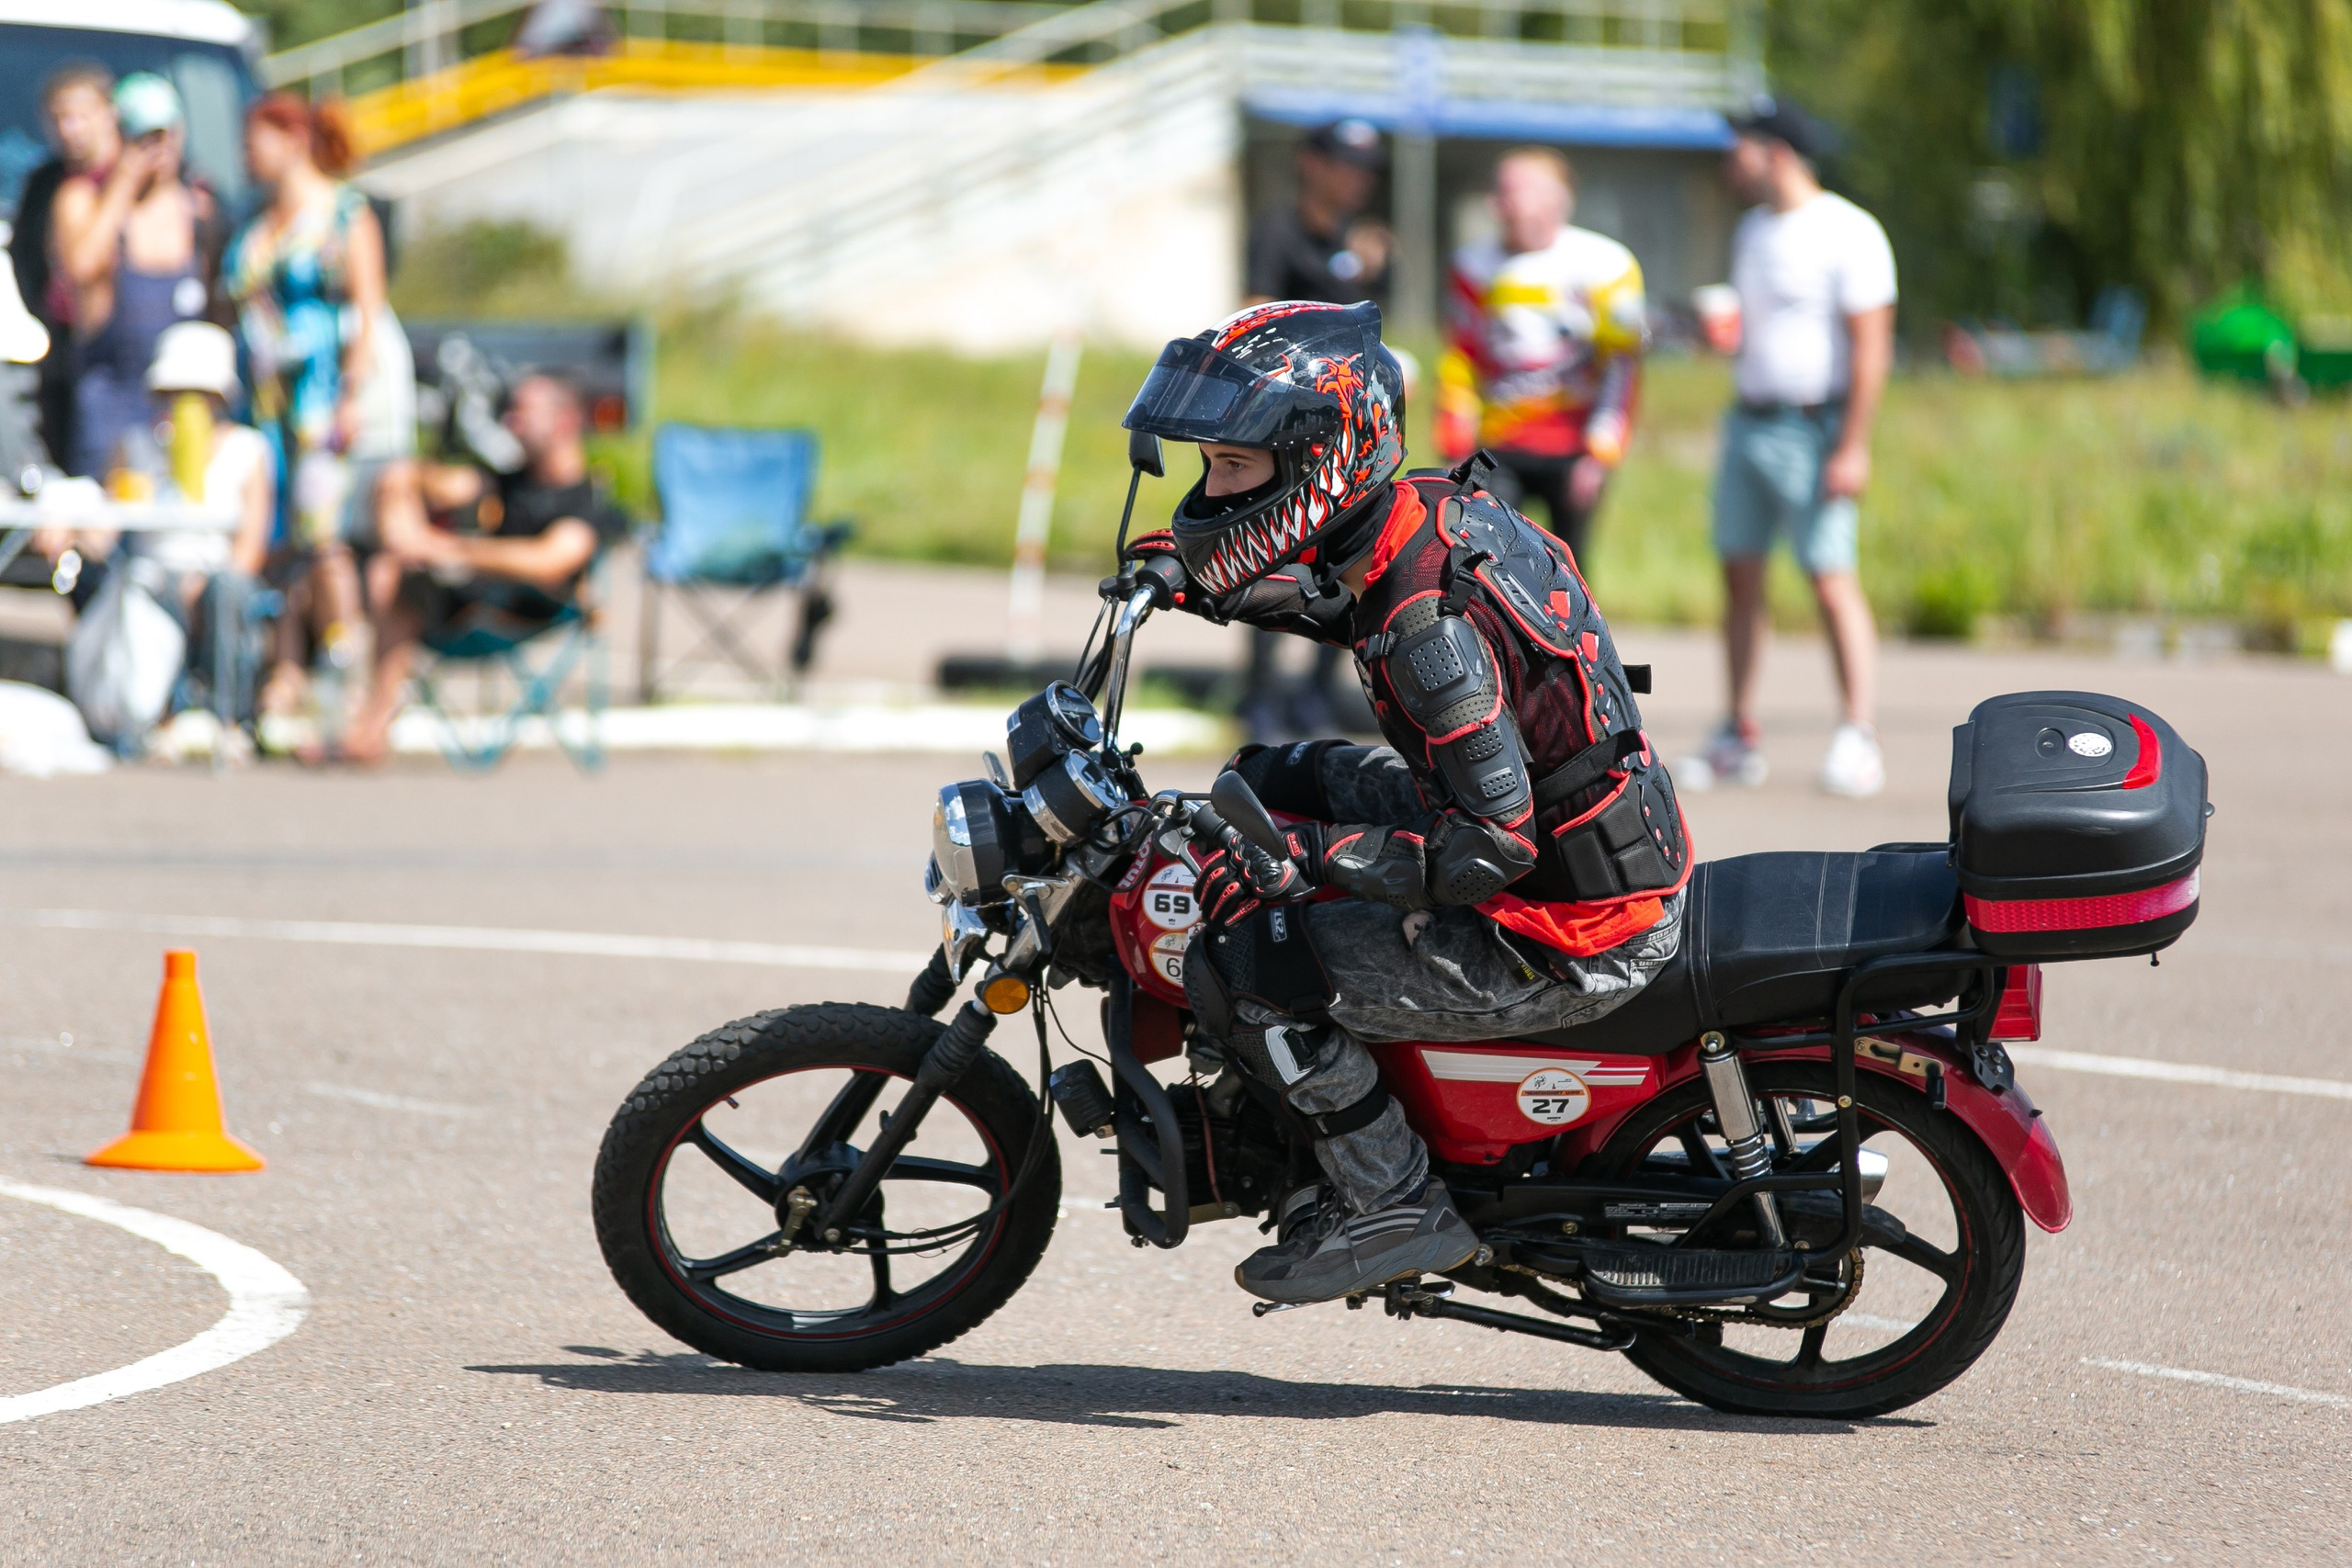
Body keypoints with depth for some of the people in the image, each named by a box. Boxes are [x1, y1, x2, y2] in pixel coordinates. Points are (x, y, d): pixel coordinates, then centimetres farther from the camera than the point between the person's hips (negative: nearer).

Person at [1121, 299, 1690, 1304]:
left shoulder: (1433, 620, -28)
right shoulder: (1438, 510, 1)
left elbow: (1492, 849, -29)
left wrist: (1298, 855, -29)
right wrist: (1203, 581, 13)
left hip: (1565, 944, -10)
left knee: (1234, 965, -14)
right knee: (1269, 782, 21)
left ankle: (1397, 1209, -1)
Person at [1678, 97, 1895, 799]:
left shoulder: (1847, 233, -12)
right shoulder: (1752, 231, 14)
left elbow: (1871, 345, -16)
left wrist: (1853, 448, -20)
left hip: (1811, 429, -8)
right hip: (1746, 424, 8)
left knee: (1832, 581, -9)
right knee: (1739, 576, 7)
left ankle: (1857, 739, -7)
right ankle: (1739, 740, 11)